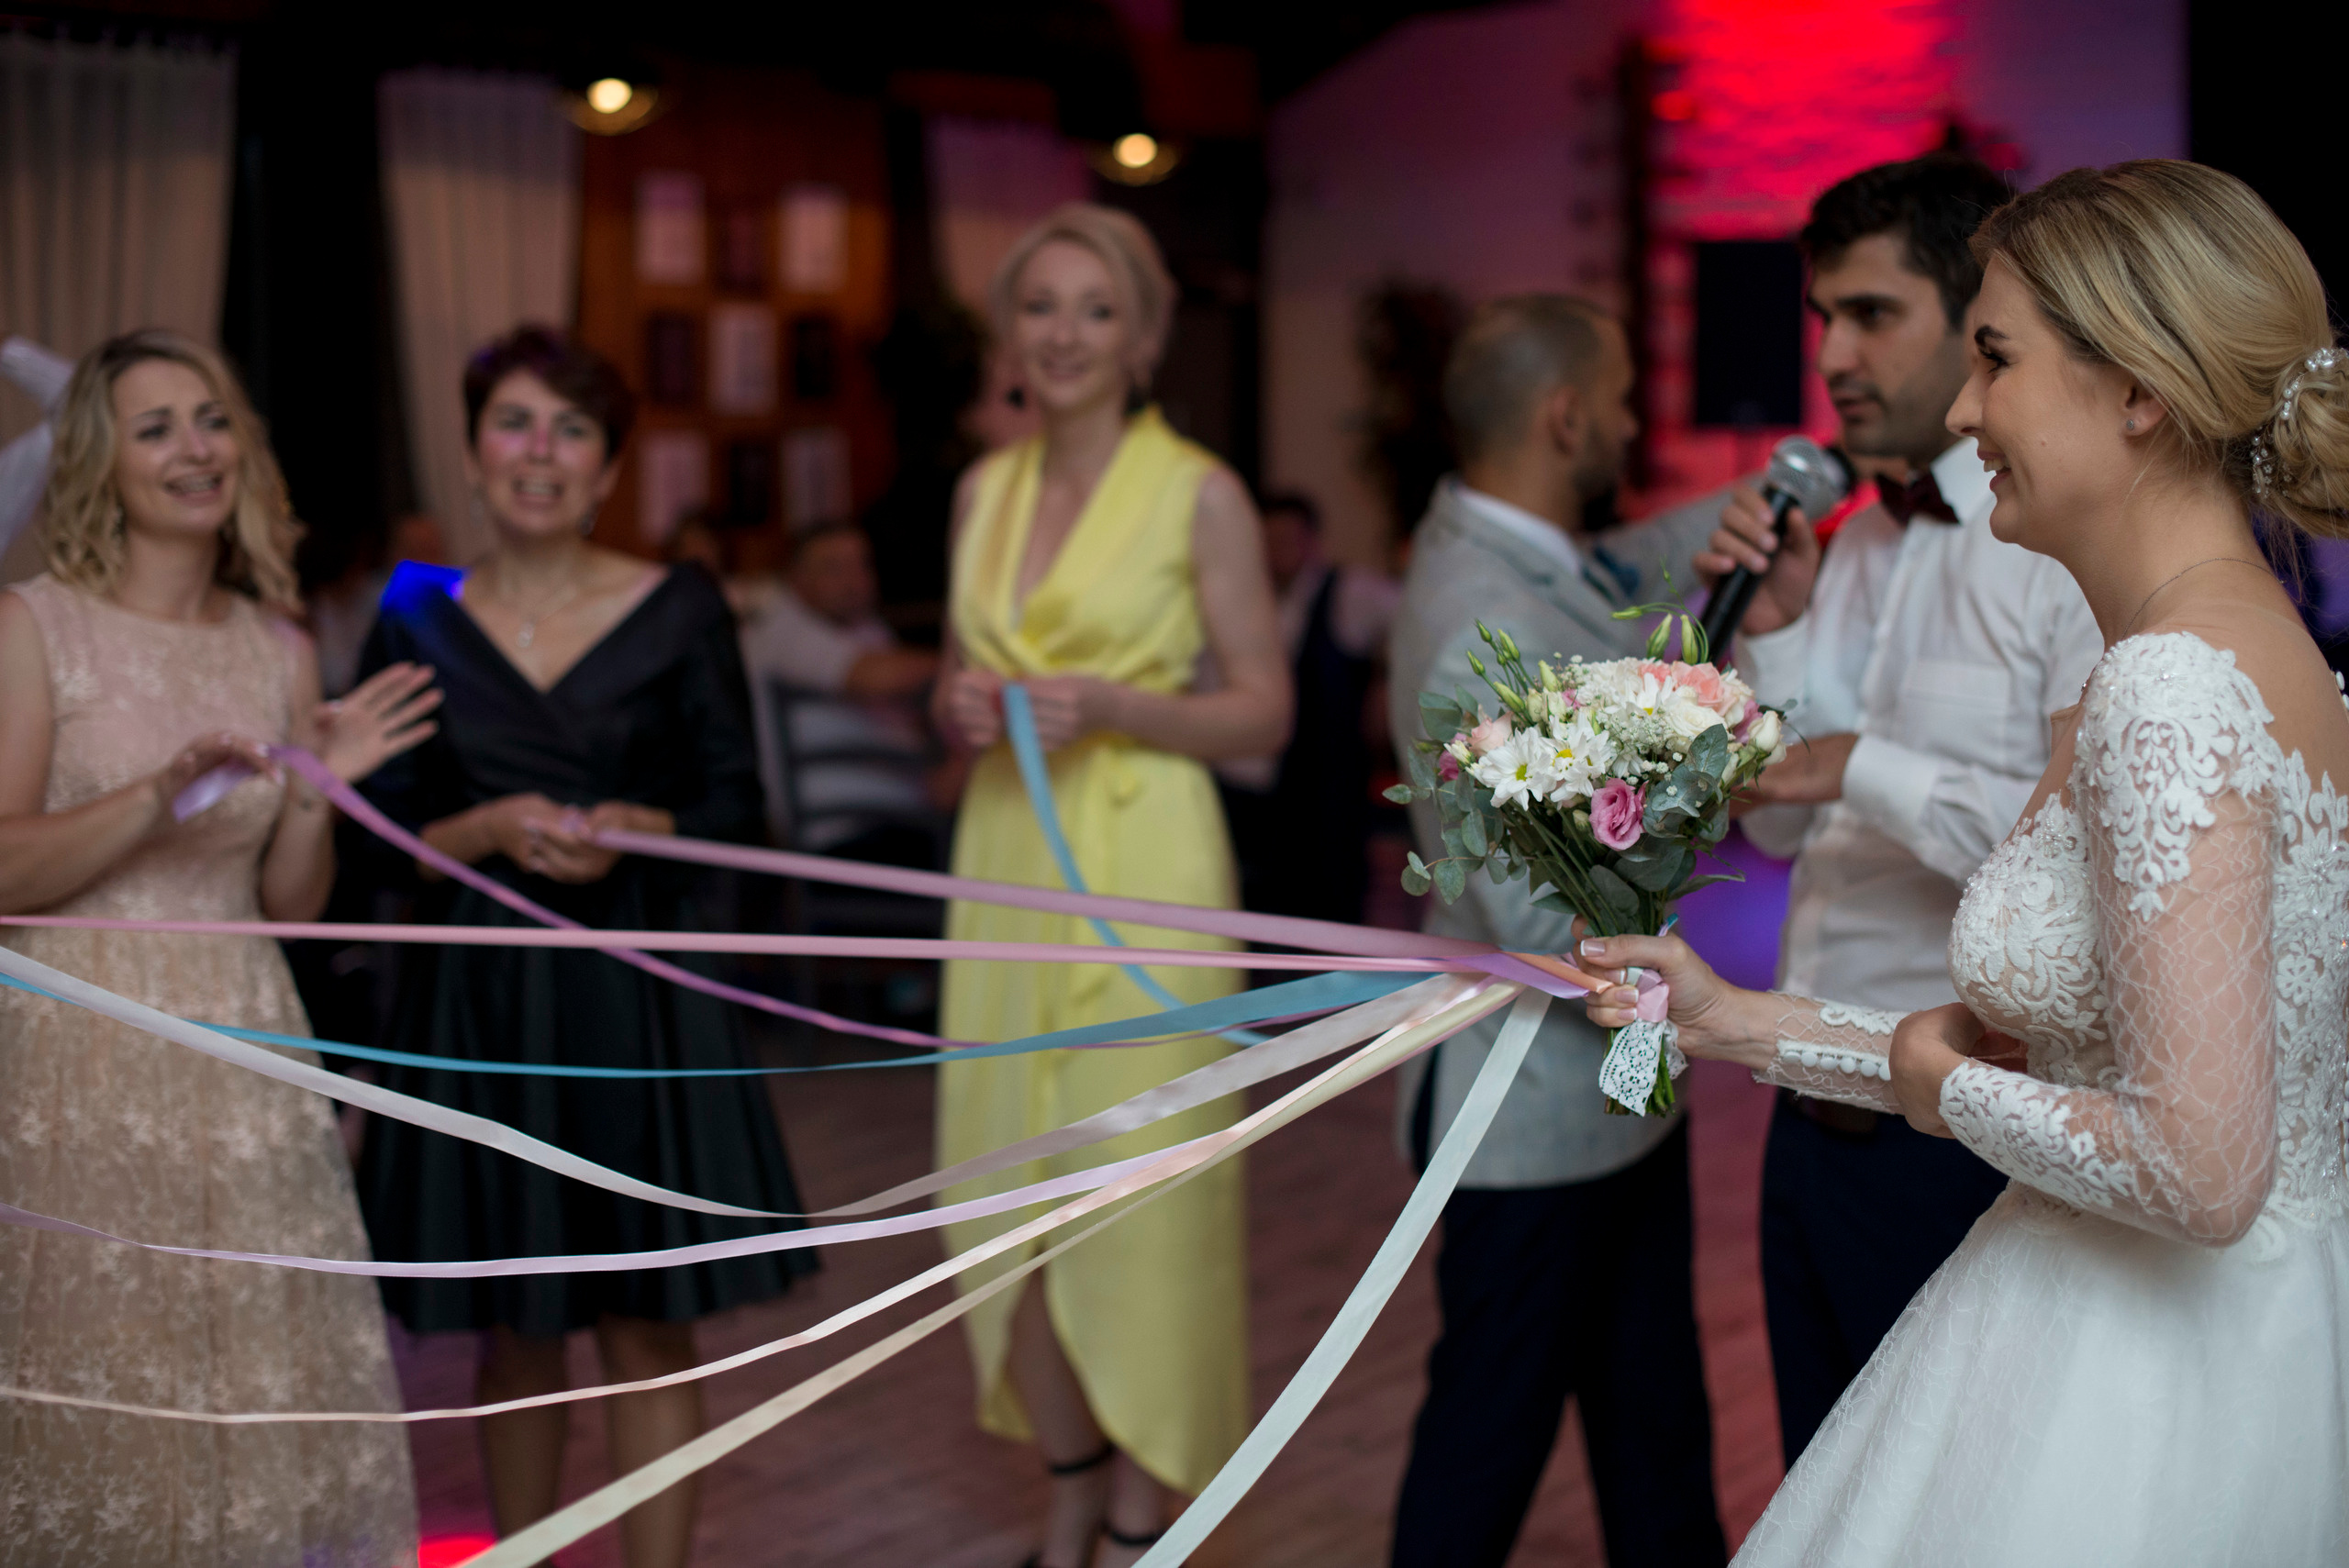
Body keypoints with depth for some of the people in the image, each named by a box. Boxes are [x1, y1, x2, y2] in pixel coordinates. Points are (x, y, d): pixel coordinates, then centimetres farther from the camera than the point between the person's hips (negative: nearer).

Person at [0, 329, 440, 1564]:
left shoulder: (280, 649, 9)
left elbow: (289, 904, 11)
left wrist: (318, 793, -6)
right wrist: (159, 795, -23)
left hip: (238, 1044, 4)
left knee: (261, 1383, 6)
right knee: (99, 1385, 1)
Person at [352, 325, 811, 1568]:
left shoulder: (680, 610, 0)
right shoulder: (416, 623, 3)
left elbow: (735, 804, 2)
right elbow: (382, 838, 3)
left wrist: (637, 831, -17)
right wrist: (493, 829, -15)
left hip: (637, 992, -1)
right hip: (479, 997, 1)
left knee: (648, 1325, 1)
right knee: (512, 1334, 9)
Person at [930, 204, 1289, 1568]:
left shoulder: (1200, 495, -5)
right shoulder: (986, 488, 10)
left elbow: (1266, 714, -5)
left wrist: (1109, 706, -19)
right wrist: (962, 706, -4)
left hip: (1144, 871, -5)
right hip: (1007, 860, 5)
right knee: (1007, 1187, 9)